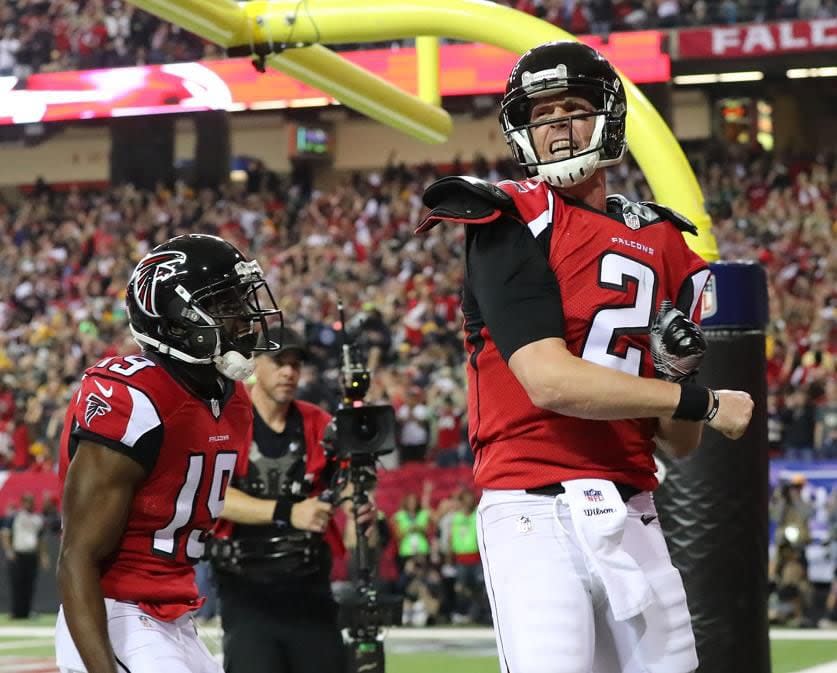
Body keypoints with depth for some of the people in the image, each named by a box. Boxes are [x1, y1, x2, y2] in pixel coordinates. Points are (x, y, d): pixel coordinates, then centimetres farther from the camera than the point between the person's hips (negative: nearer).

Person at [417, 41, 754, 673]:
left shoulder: (660, 243, 15)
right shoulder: (511, 223, -2)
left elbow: (679, 444, 15)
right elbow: (549, 381, -16)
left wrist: (674, 374, -7)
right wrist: (703, 402, -9)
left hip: (632, 519, 6)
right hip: (538, 515, -6)